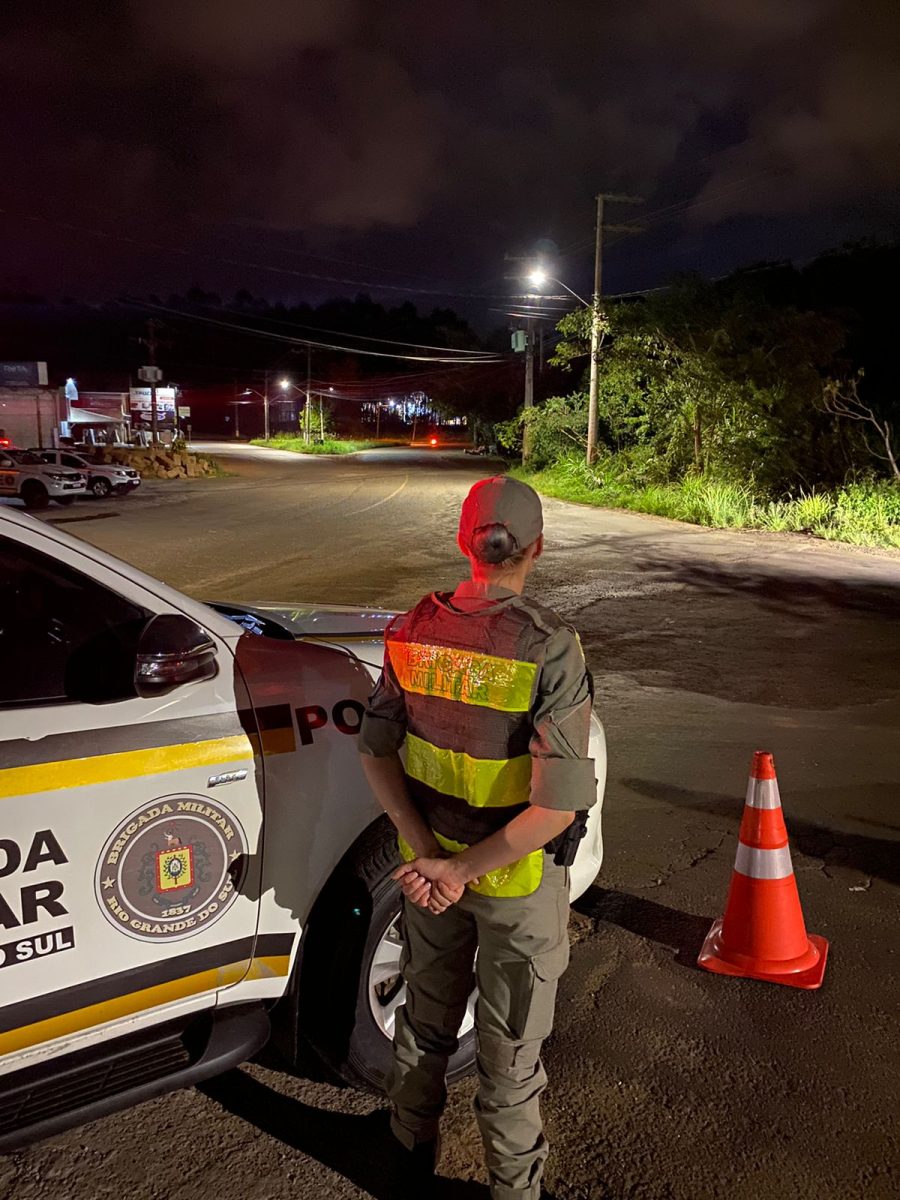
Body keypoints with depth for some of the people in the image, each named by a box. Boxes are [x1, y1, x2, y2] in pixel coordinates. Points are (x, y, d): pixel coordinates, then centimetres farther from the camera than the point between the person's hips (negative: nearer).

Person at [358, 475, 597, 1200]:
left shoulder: (416, 630, -10)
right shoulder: (551, 649, -24)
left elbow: (376, 750, -4)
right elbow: (560, 803, -28)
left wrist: (426, 852, -8)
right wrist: (462, 870, -20)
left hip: (430, 863, 5)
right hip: (519, 876, -4)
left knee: (427, 1018, 26)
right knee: (510, 1047, 17)